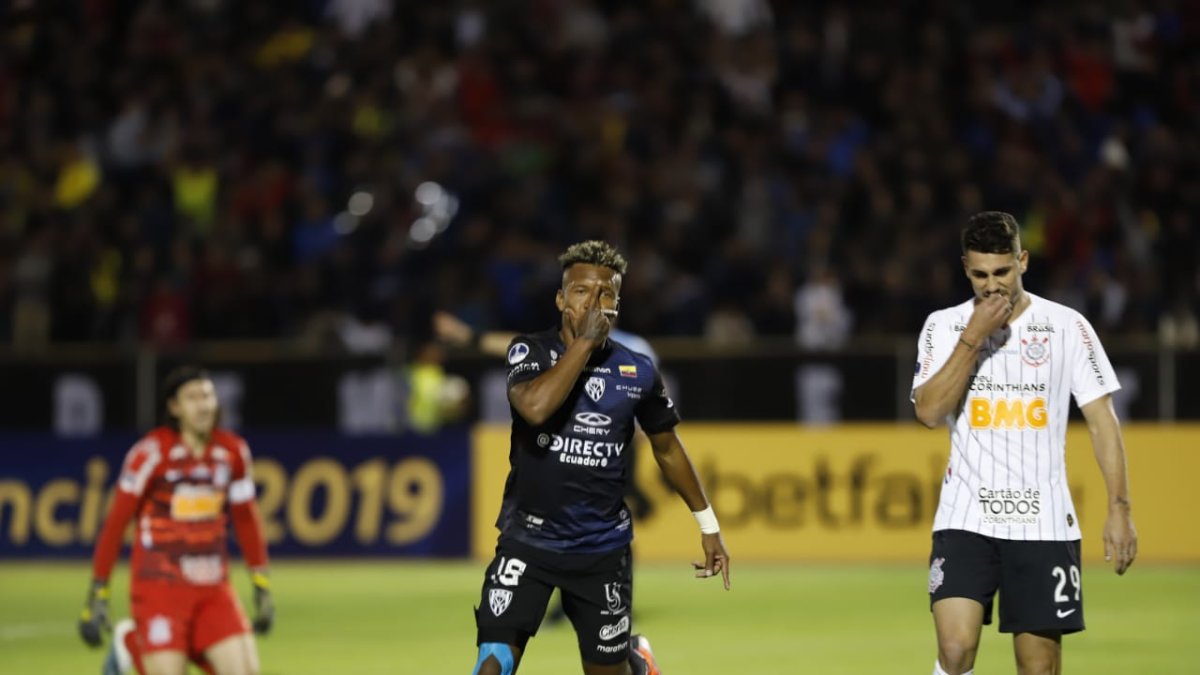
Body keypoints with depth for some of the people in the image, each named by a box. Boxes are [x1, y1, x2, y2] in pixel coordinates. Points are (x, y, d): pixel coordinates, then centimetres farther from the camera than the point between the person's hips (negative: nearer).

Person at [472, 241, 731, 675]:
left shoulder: (637, 372, 0)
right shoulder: (531, 351, -7)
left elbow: (667, 448, 15)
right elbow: (535, 407, -29)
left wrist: (708, 525, 18)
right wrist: (584, 341, -23)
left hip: (602, 548, 2)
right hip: (528, 538, -2)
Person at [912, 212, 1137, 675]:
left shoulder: (1067, 326, 1)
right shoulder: (944, 326, 4)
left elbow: (1102, 421, 2)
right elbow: (929, 412, -9)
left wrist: (1119, 508, -5)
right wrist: (974, 337, -13)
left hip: (1044, 523, 0)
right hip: (966, 519, 0)